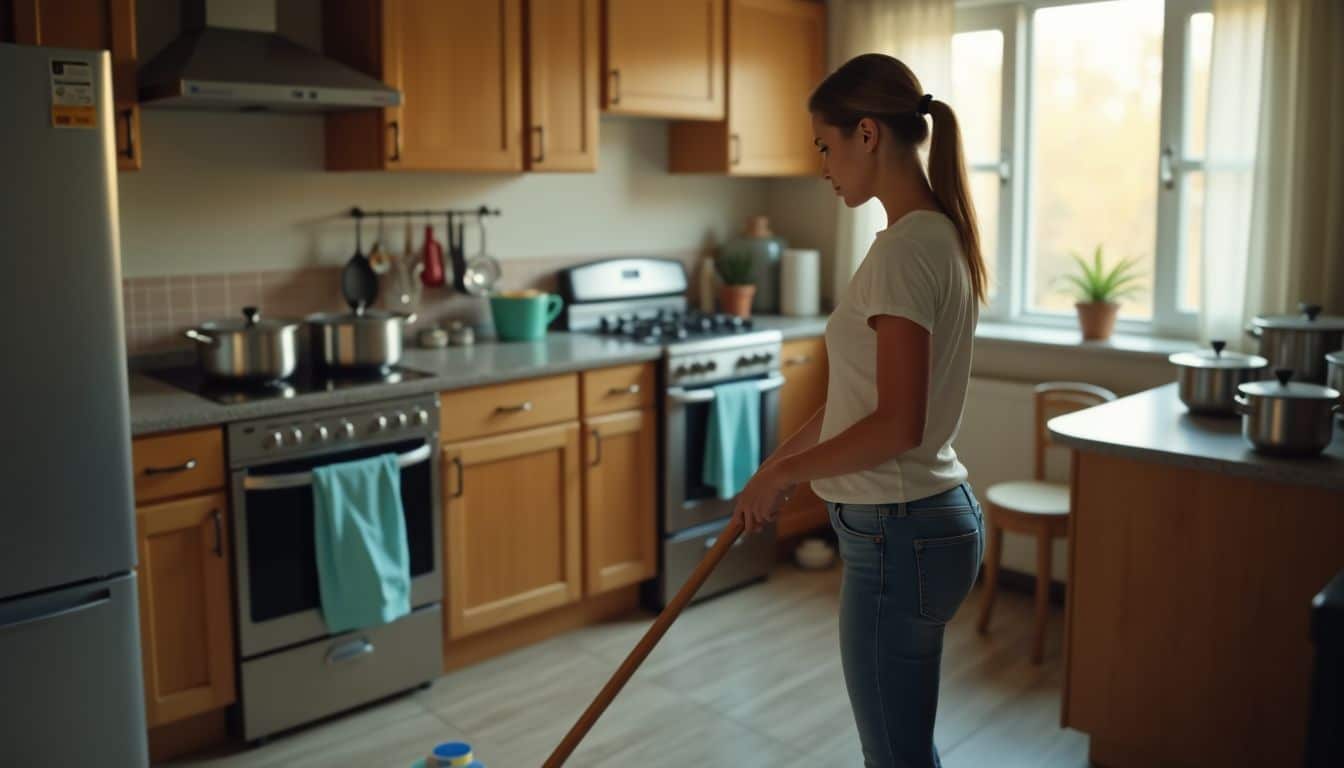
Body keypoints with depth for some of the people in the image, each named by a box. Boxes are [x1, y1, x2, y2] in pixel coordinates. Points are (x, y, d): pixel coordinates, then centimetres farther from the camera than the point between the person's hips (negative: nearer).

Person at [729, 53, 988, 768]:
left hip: (898, 536, -10)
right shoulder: (937, 235, 10)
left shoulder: (904, 249, -21)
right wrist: (781, 461, 20)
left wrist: (782, 472, -13)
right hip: (932, 519, 10)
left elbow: (896, 425, -25)